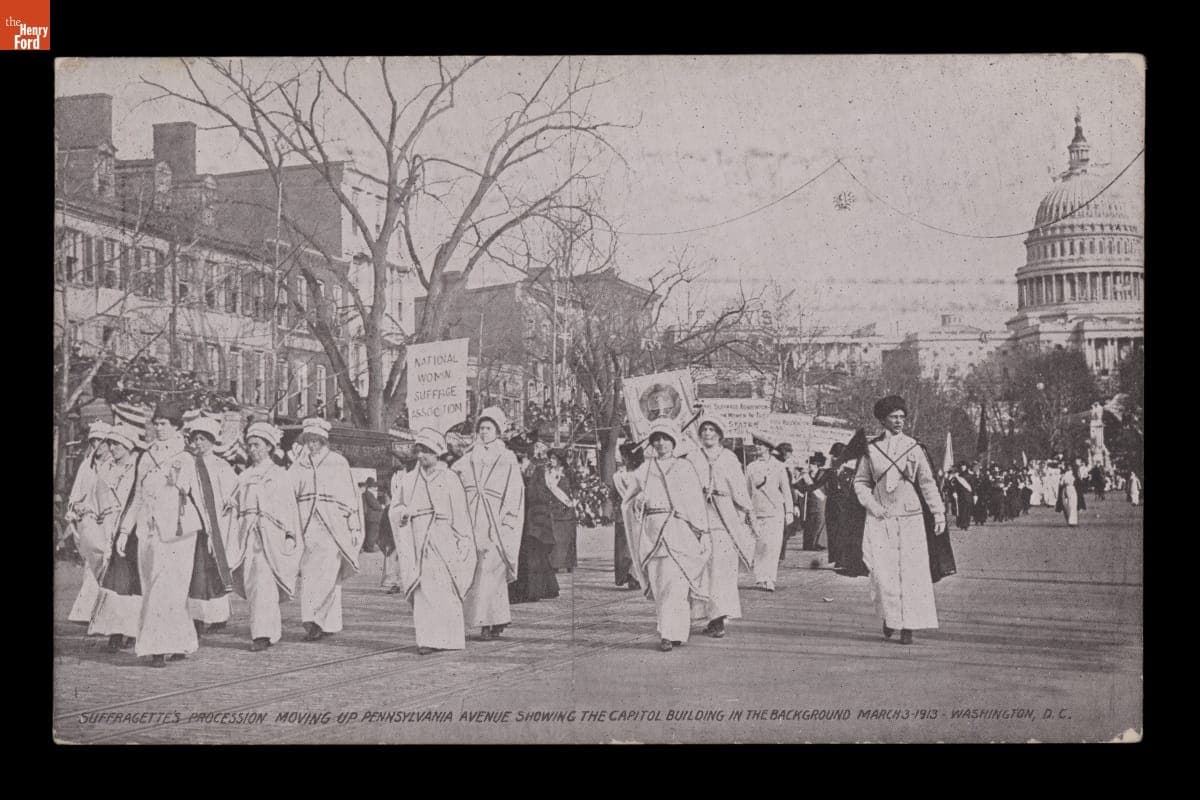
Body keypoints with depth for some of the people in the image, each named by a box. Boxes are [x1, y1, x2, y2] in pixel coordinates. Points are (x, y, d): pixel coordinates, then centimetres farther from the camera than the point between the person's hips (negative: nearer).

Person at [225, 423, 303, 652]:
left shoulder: (280, 475, 5)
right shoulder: (244, 477, 16)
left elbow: (290, 508, 2)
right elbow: (234, 508, 13)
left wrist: (291, 537, -3)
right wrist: (231, 542, 5)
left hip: (270, 534, -5)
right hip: (246, 536, 5)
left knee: (263, 583, -13)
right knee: (250, 585, 3)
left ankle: (263, 635, -14)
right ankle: (274, 630, 18)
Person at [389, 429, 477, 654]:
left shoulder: (450, 478, 3)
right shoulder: (409, 479, 14)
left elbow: (460, 513, 1)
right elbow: (394, 510, 15)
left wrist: (463, 541, -5)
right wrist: (403, 511, -8)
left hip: (442, 538, -3)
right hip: (417, 540, 3)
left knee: (444, 590, -5)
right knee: (421, 590, -3)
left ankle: (452, 636, 6)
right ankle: (426, 639, -1)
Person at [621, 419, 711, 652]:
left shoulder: (685, 467, 8)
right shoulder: (643, 470, 14)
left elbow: (697, 502, 6)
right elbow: (628, 504, 16)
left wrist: (703, 533, 1)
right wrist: (638, 500, -6)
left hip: (679, 529, -3)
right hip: (651, 531, 3)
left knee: (674, 581, -12)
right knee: (658, 582, 2)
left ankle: (669, 633, -13)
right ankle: (682, 625, 19)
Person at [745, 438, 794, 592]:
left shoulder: (778, 467, 6)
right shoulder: (751, 467, 12)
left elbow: (786, 490, 8)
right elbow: (747, 491, 17)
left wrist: (789, 512, 3)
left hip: (775, 511, -2)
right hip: (757, 511, 2)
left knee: (773, 545, -9)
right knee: (759, 547, -1)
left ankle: (770, 580, -10)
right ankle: (760, 579, 3)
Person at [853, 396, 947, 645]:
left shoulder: (913, 448, 4)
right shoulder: (872, 449, 5)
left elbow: (927, 483, 6)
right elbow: (860, 482, 12)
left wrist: (939, 513, 0)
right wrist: (871, 504, -4)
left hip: (910, 518, 0)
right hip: (880, 520, 0)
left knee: (912, 573, -5)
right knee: (882, 571, -7)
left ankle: (908, 627, 2)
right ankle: (889, 617, 16)